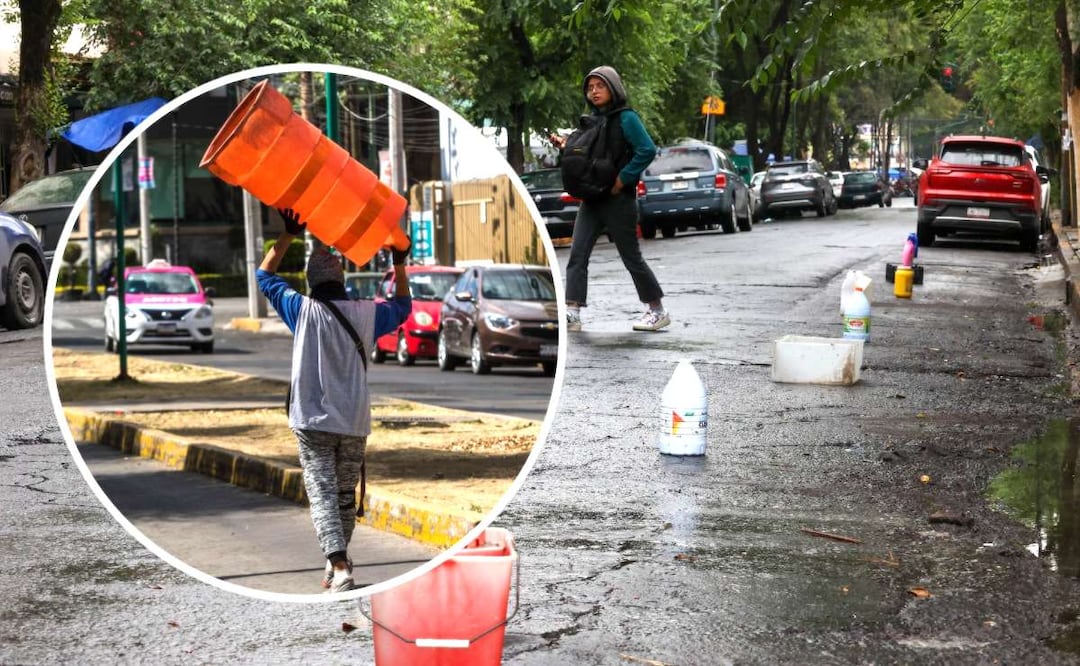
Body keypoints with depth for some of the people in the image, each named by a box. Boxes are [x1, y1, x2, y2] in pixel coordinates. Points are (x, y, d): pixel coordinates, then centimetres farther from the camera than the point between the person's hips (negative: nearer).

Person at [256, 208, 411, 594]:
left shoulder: (303, 310, -5)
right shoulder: (365, 314, 1)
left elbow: (264, 274, 10)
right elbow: (402, 307, 24)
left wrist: (288, 235, 13)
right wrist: (399, 262, 29)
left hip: (313, 422, -3)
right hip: (354, 423, 3)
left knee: (322, 494, -8)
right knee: (346, 496, 15)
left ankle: (340, 568, -25)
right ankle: (335, 568, 26)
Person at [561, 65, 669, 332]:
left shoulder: (626, 118, -8)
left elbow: (648, 150, -19)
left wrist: (623, 178, -19)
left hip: (618, 200, -7)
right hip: (591, 200, 7)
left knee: (631, 257, 2)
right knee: (577, 254, -5)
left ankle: (658, 310, 16)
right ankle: (572, 313, -10)